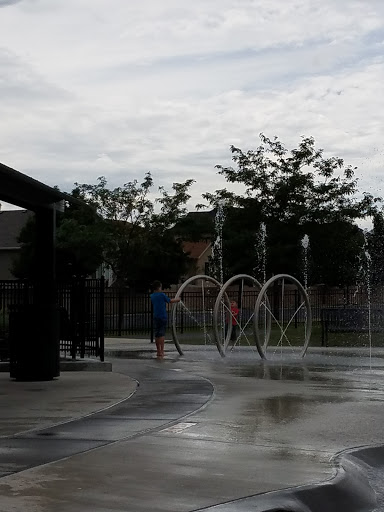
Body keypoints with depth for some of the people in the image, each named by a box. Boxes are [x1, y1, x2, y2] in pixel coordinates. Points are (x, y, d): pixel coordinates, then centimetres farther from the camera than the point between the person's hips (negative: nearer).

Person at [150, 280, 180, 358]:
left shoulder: (152, 296, 7)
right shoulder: (162, 295, -9)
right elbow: (170, 301, 3)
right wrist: (177, 300, 23)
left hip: (155, 317, 5)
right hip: (162, 316, -5)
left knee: (157, 334, 8)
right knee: (162, 334, -4)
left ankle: (158, 351, 11)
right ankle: (161, 351, -7)